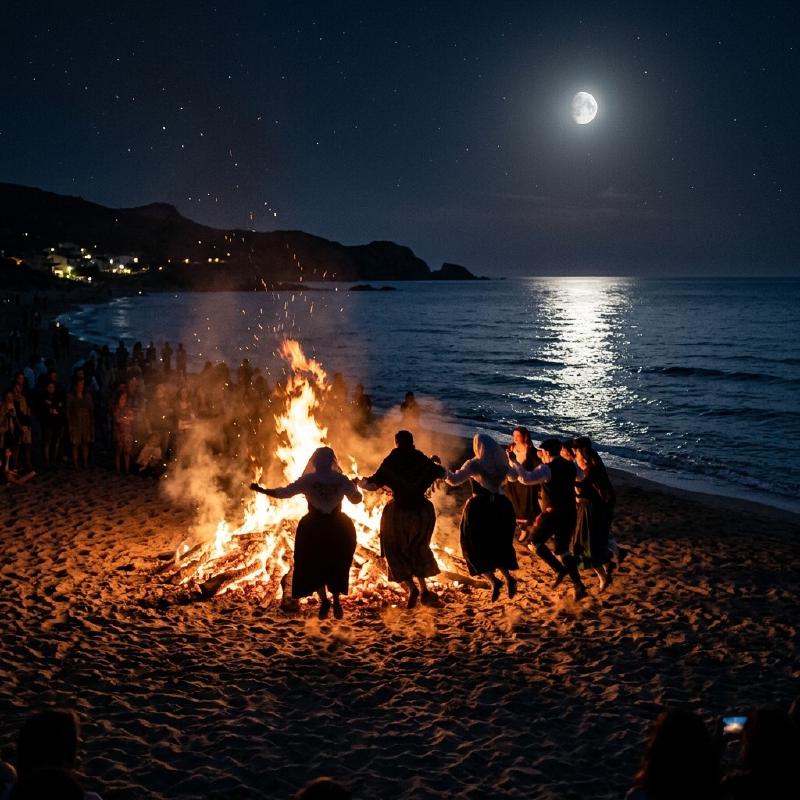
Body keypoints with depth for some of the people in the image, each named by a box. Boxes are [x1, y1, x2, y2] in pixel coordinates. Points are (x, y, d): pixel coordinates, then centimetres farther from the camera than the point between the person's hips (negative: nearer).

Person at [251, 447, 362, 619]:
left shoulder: (307, 480, -7)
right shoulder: (342, 480, -4)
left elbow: (283, 493, -10)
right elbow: (356, 498, 4)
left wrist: (261, 490, 0)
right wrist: (354, 486, 23)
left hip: (313, 529, -1)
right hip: (337, 528, 2)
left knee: (312, 566, 11)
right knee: (336, 566, 17)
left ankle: (324, 599, -7)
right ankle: (336, 601, 8)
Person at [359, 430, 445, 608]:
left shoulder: (390, 462, -8)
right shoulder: (423, 461, 0)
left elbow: (373, 485, -11)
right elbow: (442, 474, 14)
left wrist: (361, 482, 10)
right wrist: (435, 464, 35)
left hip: (399, 512, -3)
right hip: (422, 511, 3)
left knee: (396, 552, 11)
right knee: (418, 549, 23)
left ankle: (411, 588, -7)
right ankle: (424, 589, 14)